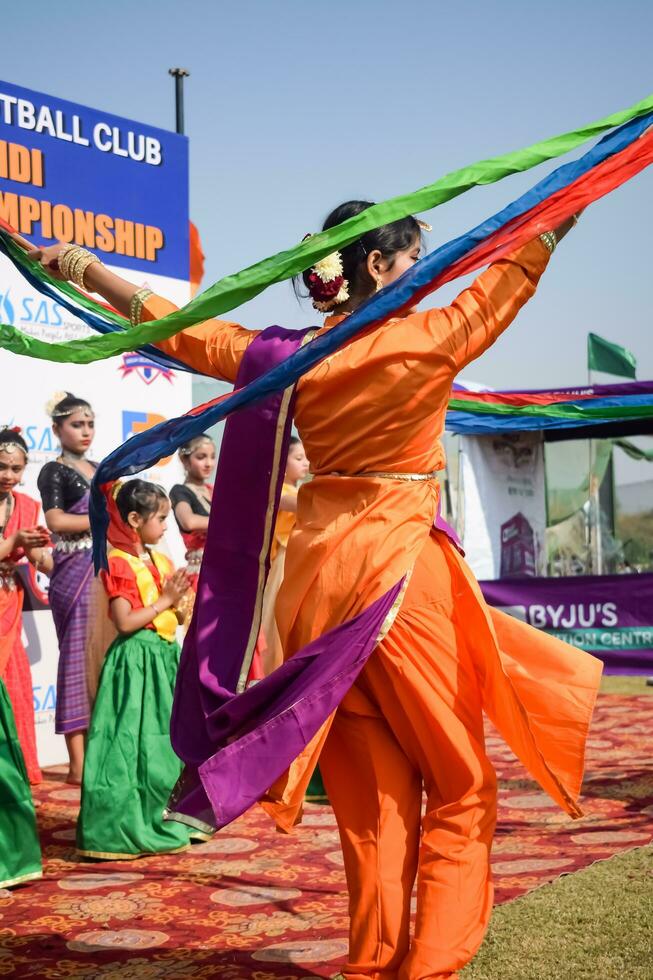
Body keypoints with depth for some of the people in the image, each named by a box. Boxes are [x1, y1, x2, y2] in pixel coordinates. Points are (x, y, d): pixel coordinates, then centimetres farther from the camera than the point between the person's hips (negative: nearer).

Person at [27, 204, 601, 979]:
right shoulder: (427, 339, -6)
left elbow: (184, 328, 14)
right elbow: (512, 275, 8)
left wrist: (87, 271, 24)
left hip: (321, 570, 6)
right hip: (399, 566, -5)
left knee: (370, 792, 12)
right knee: (459, 785, 5)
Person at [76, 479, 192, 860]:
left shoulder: (162, 562, 13)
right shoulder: (119, 564, -12)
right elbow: (125, 622, -18)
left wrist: (179, 597, 0)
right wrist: (164, 600, -13)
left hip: (165, 656, 8)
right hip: (136, 660, -8)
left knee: (167, 742, 12)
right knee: (136, 744, -6)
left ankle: (158, 819, 24)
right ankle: (126, 828, 2)